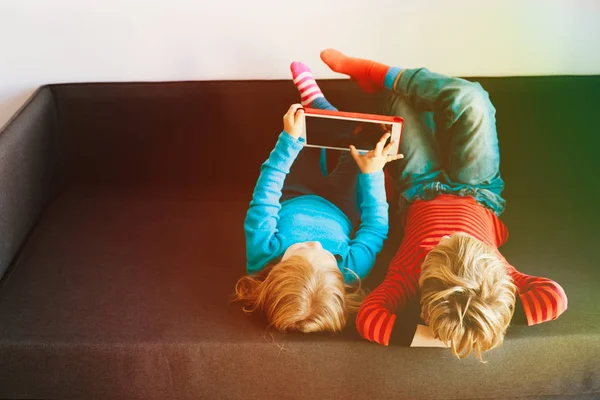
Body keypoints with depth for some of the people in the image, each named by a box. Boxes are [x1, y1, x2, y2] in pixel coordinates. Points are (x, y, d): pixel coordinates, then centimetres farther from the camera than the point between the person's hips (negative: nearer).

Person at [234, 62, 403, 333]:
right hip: (337, 210, 0)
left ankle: (312, 100, 43)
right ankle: (313, 99, 23)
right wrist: (372, 174, -27)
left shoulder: (263, 259, -47)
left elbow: (263, 202, -35)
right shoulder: (351, 269, -45)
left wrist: (289, 140, -35)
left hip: (289, 202, 1)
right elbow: (376, 227, -26)